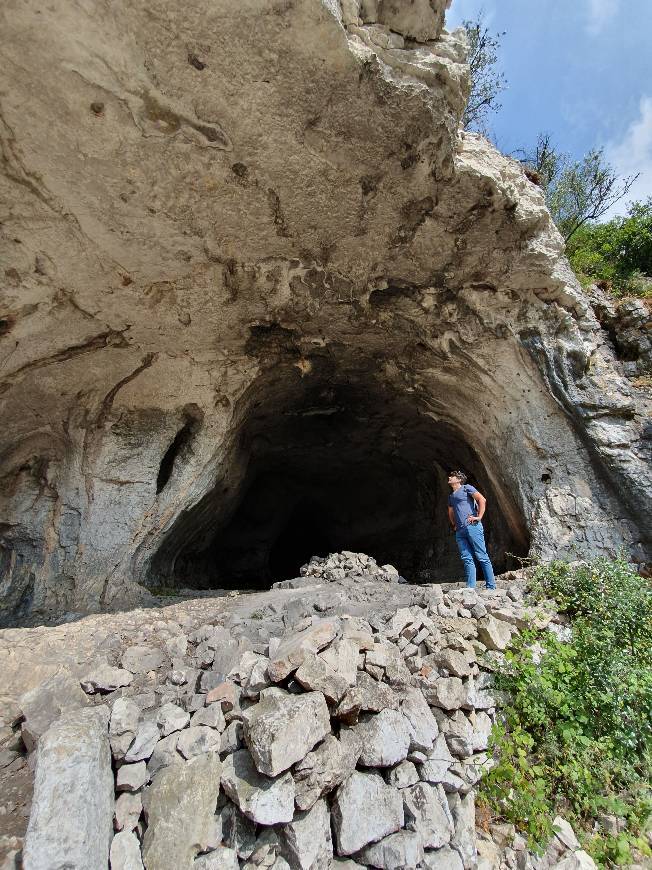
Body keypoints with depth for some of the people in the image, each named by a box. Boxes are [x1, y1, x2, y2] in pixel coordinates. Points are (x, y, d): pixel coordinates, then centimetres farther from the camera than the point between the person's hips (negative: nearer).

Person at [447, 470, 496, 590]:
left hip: (472, 526, -7)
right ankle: (471, 587, 0)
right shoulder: (451, 496, 26)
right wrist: (454, 525, 24)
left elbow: (482, 500, -8)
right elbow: (451, 513, 38)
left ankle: (491, 586, 0)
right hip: (459, 531, 7)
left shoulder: (466, 488, 5)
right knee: (467, 559, 1)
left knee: (482, 557, -4)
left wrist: (479, 517, -11)